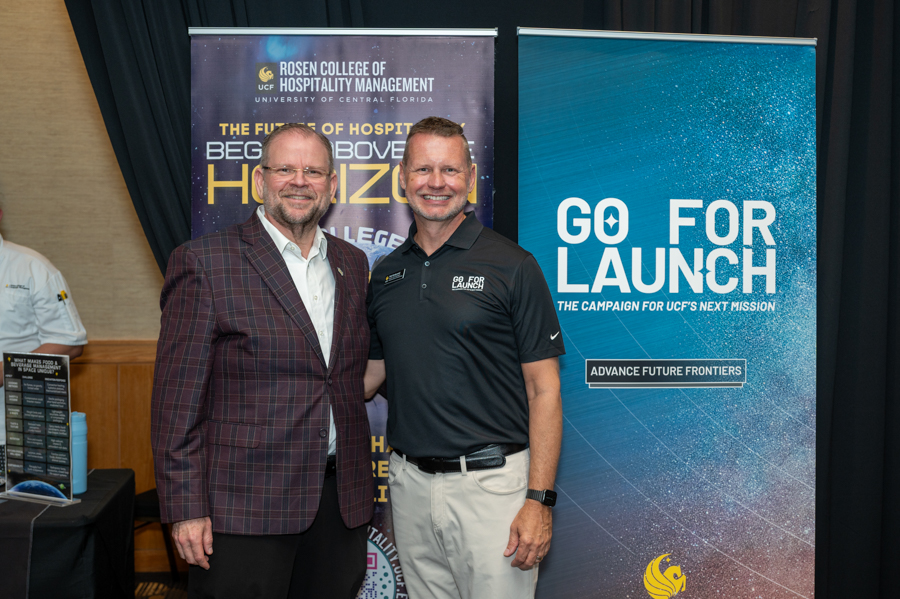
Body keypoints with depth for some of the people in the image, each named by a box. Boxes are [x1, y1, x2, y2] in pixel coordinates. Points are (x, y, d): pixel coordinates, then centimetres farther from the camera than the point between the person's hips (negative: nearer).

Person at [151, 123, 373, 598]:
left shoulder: (353, 264, 10)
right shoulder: (204, 262, -7)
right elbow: (177, 399, -9)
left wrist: (357, 481, 12)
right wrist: (186, 508, -11)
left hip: (342, 502, 5)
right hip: (242, 509, -5)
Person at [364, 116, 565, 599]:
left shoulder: (512, 266, -7)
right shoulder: (385, 274, 8)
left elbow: (544, 390, -8)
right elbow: (369, 373, 14)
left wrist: (539, 500, -13)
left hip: (491, 482, -4)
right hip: (410, 483, 5)